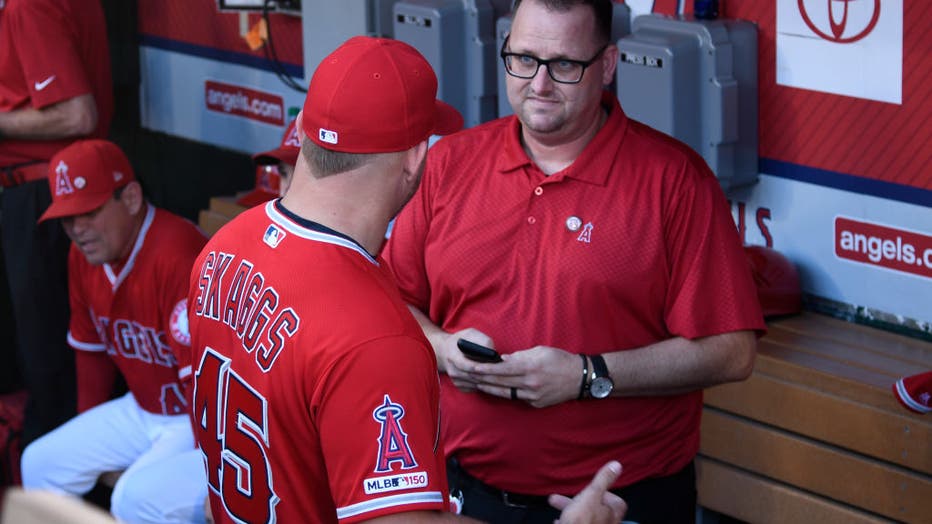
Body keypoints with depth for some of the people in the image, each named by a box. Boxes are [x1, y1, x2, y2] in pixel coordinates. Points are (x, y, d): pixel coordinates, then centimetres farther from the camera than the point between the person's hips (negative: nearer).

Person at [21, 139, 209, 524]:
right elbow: (91, 349, 15)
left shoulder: (176, 254, -29)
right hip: (141, 410, 9)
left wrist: (204, 463, -25)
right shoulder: (83, 256, 2)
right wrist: (87, 433, 16)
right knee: (40, 463, 6)